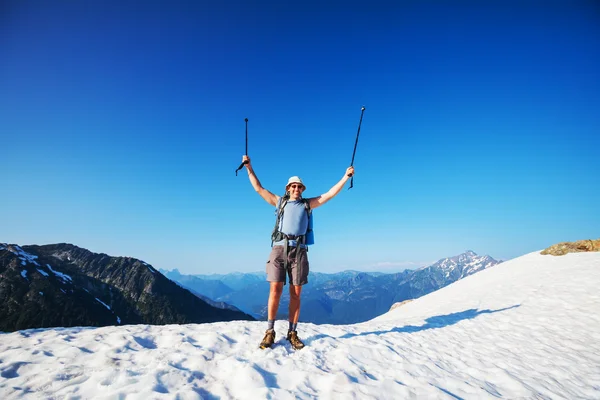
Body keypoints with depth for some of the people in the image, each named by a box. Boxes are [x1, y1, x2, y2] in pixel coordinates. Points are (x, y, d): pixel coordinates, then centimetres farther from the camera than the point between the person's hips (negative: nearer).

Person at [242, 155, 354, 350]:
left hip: (298, 250, 1)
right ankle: (270, 332, 4)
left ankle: (292, 333, 12)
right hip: (279, 248, 0)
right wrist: (249, 168, 18)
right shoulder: (280, 201, 18)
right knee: (275, 290, -6)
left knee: (295, 294, 2)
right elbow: (259, 188, 19)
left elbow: (330, 194, 17)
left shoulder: (308, 204, 18)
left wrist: (346, 176, 14)